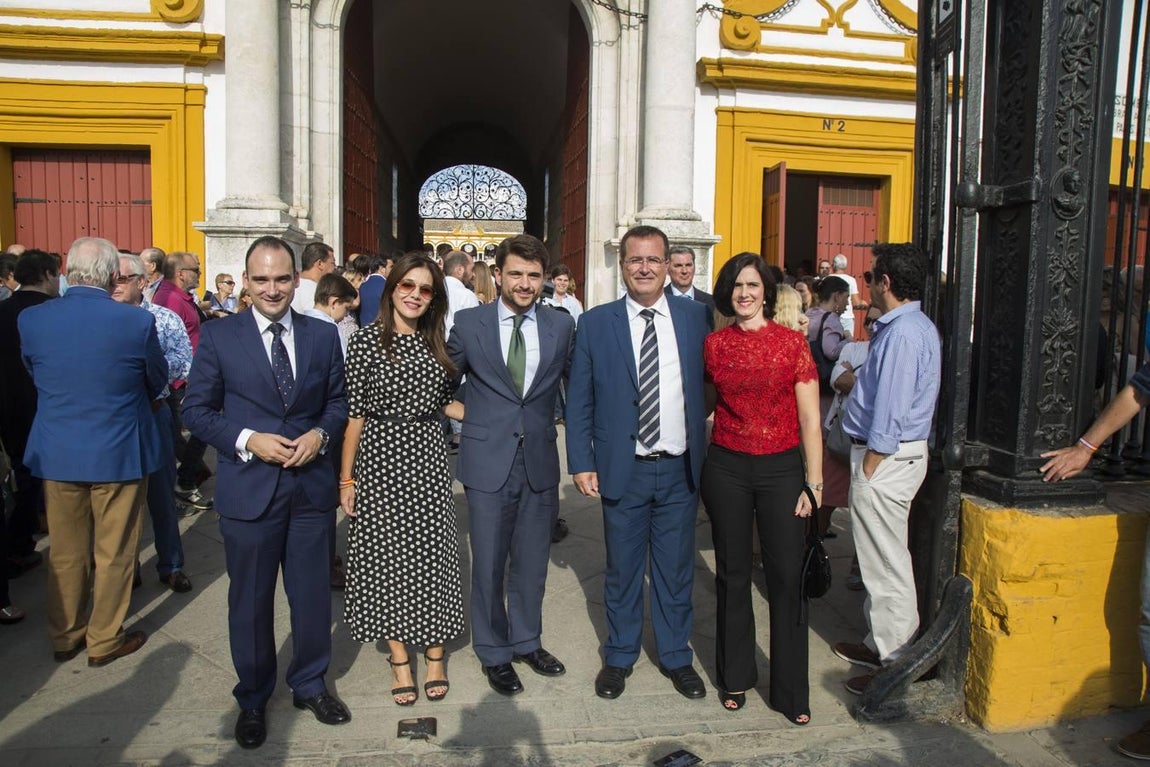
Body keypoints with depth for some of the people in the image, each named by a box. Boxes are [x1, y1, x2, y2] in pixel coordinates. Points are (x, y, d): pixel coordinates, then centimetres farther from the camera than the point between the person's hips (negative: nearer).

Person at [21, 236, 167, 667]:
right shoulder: (137, 322, -17)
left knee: (65, 553, 18)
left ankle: (64, 637, 34)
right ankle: (104, 640, 25)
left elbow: (35, 378, 8)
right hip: (119, 453, -3)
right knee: (114, 553, 12)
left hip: (56, 453, 3)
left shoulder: (31, 319, -8)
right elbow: (158, 381, -2)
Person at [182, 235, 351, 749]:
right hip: (248, 489, -2)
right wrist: (248, 440, -16)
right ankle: (253, 699, 34)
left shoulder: (323, 335, 3)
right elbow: (197, 411, -2)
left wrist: (320, 433, -10)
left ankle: (310, 683, 37)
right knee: (250, 602, 12)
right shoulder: (219, 336, -3)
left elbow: (338, 401, 9)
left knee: (313, 595, 14)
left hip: (311, 485, 2)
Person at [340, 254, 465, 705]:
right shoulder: (367, 340, -5)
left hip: (427, 456, 3)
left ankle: (435, 655, 24)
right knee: (386, 554, 6)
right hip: (381, 455, -3)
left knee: (432, 552, 7)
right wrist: (346, 478, -5)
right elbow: (354, 411, -5)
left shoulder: (436, 342, 7)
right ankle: (399, 659, 22)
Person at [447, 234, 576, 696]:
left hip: (541, 462, 2)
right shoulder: (468, 324, -3)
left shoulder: (562, 326, 2)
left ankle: (526, 641, 36)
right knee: (489, 564, 8)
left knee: (532, 562, 15)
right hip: (488, 461, -2)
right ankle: (494, 653, 27)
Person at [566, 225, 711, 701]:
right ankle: (619, 657, 33)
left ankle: (676, 657, 33)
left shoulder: (697, 317, 2)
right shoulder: (595, 323, -1)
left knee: (676, 569, 14)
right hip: (622, 469, -1)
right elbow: (579, 401, 1)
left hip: (680, 468, 1)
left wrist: (708, 450, 2)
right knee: (622, 569, 13)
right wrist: (581, 463, -4)